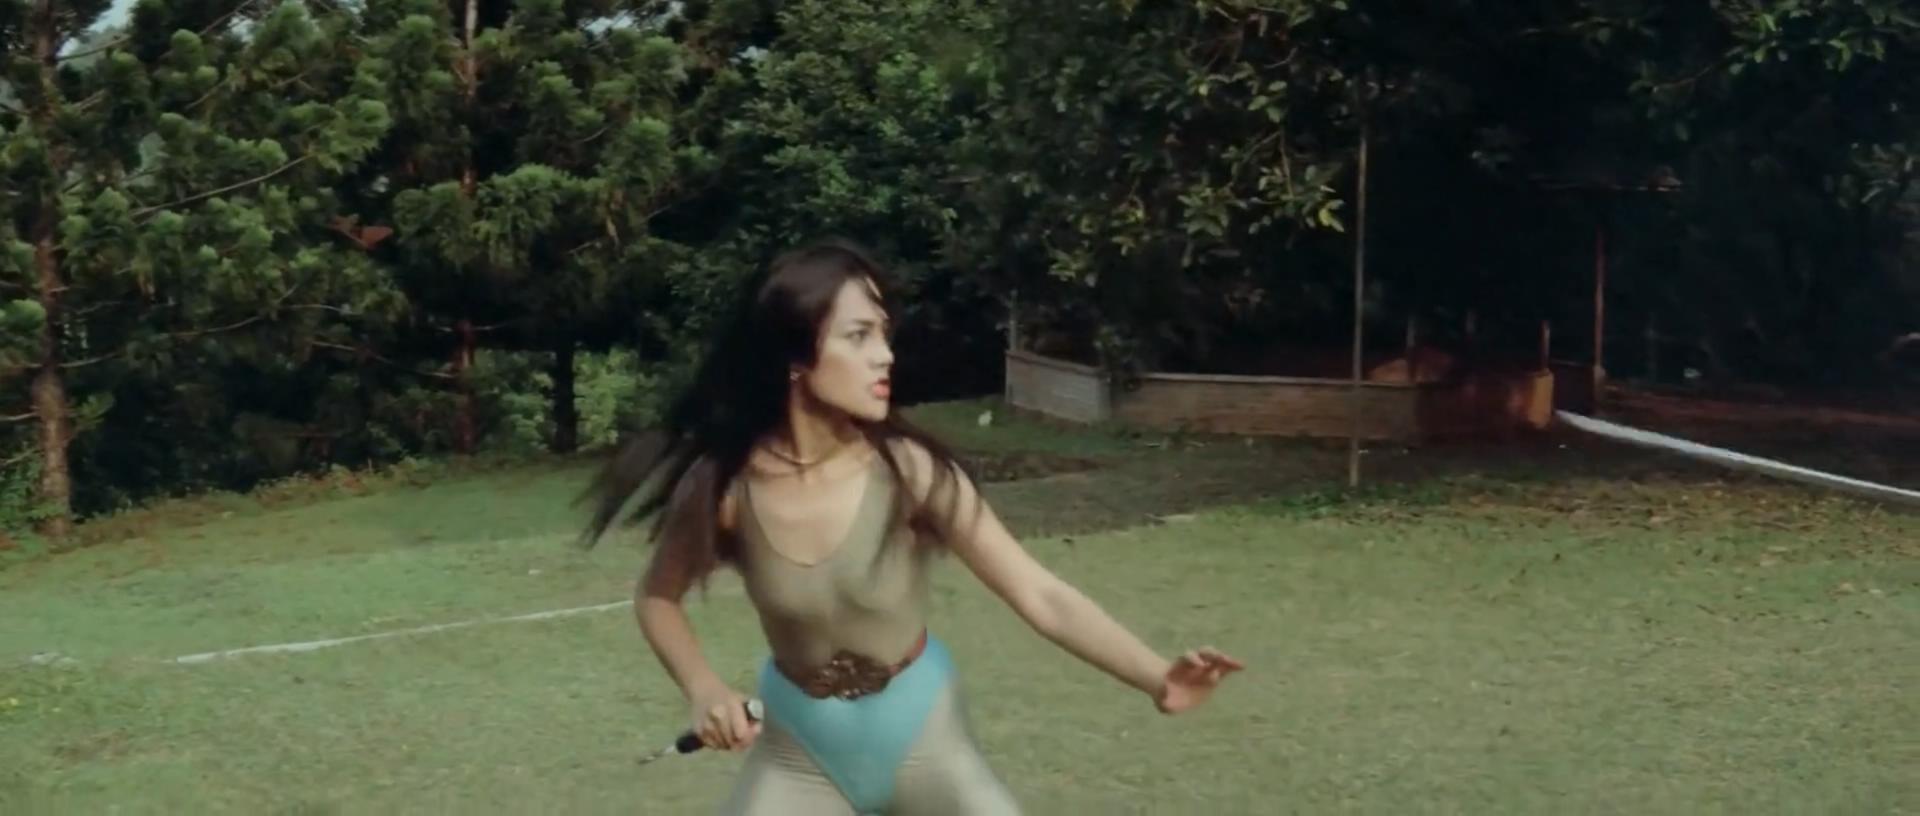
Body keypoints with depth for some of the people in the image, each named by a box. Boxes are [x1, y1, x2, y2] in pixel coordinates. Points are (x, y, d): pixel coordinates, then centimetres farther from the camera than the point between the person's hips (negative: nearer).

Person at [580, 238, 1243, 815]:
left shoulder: (909, 471, -22)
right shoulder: (723, 486, -19)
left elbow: (1042, 595, -24)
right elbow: (657, 598, 1)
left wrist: (1156, 679, -37)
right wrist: (703, 689, -18)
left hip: (919, 733, -1)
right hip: (800, 744, 1)